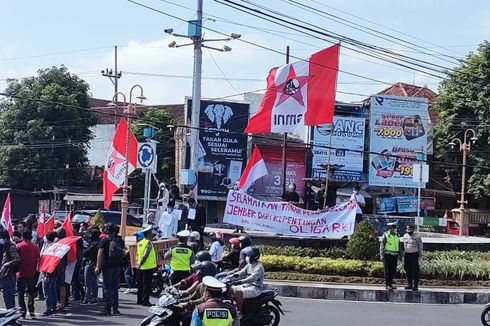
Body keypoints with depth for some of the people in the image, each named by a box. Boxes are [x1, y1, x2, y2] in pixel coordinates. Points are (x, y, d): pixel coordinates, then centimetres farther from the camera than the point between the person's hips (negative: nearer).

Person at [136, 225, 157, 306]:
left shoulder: (140, 243, 10)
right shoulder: (149, 243, -15)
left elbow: (137, 254, 12)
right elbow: (145, 256, -22)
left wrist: (138, 264, 15)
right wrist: (140, 264, -13)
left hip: (140, 268, 8)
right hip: (148, 267, -8)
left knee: (140, 284, 14)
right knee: (147, 285, -3)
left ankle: (139, 300, 20)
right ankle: (145, 301, -2)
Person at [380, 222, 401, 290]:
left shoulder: (397, 236, 13)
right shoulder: (385, 235, -4)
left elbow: (399, 246, 19)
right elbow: (382, 246, -7)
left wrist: (400, 255, 14)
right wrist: (381, 255, -14)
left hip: (395, 255, 6)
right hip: (388, 255, -6)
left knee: (393, 271, 7)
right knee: (388, 271, -4)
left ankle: (390, 283, 18)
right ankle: (387, 285, -1)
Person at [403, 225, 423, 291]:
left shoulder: (417, 236, -6)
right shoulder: (405, 236, 10)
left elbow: (420, 245, 0)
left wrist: (420, 253, -2)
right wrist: (403, 253, 18)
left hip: (414, 254, -5)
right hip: (407, 254, 5)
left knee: (415, 270, -6)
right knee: (407, 269, 7)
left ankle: (415, 285, -3)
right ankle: (409, 284, 17)